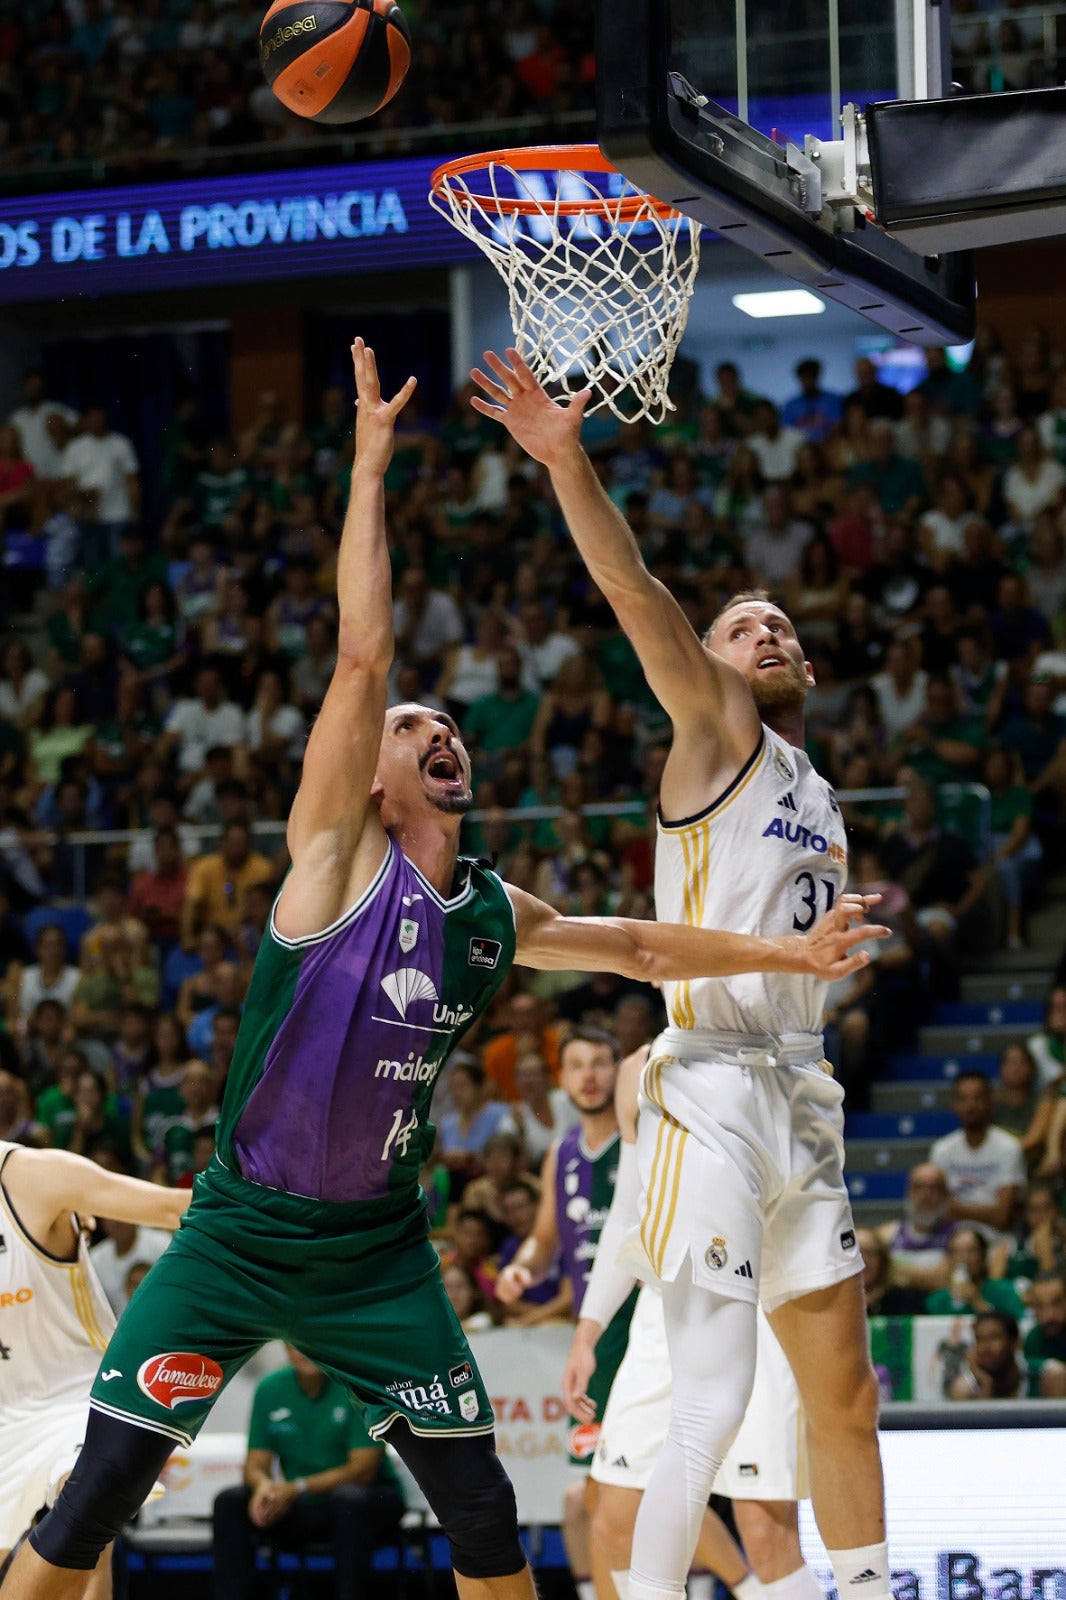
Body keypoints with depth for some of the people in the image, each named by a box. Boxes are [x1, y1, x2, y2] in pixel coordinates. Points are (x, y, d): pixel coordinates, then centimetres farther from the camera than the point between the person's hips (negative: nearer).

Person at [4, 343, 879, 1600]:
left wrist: (782, 952, 20)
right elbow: (364, 656, -16)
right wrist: (370, 467, -18)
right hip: (240, 1235, -5)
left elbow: (637, 947, 25)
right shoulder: (338, 854, -8)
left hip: (377, 1251, 5)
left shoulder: (497, 917, 8)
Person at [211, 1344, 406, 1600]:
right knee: (228, 1503, -17)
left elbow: (362, 1469, -17)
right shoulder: (270, 1389, 2)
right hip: (300, 1511, 4)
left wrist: (297, 1488, -28)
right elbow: (255, 1464, 2)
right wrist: (263, 1484, -24)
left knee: (348, 1499, -37)